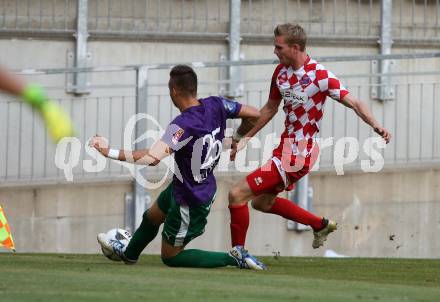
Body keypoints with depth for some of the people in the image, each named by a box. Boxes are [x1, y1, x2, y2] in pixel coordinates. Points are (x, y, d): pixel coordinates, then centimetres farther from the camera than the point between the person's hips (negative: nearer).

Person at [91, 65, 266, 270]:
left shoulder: (182, 125, -34)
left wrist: (110, 153, -43)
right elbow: (254, 114, -2)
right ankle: (128, 254, 61)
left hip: (190, 202, -9)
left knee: (170, 257, 11)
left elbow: (153, 157, -47)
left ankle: (233, 258, 4)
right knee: (151, 217, 33)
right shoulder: (215, 105, -13)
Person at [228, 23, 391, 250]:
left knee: (237, 194, -13)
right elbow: (270, 109, 18)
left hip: (298, 155, -9)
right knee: (262, 202, 26)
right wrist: (245, 138, 20)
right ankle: (321, 225, 37)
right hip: (286, 146, 9)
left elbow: (355, 103, -21)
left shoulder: (320, 75, -19)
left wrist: (376, 126, -38)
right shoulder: (281, 72, 3)